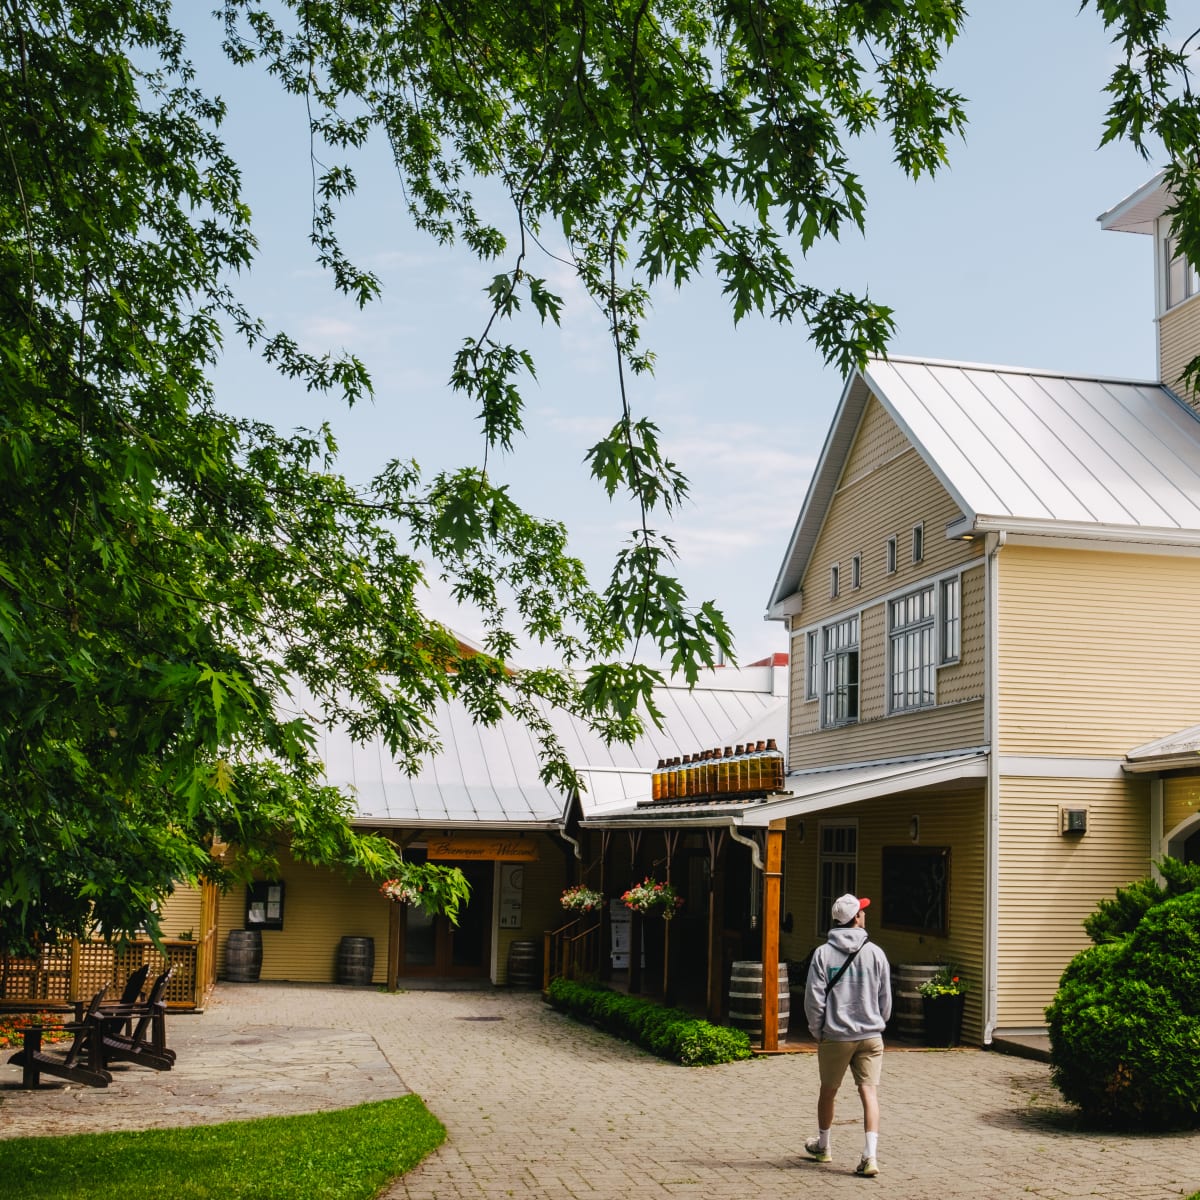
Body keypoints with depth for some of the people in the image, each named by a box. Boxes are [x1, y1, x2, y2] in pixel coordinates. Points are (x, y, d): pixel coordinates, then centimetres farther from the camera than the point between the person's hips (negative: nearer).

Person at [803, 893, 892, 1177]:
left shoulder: (823, 953, -6)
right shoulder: (875, 953, -2)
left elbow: (814, 998, -8)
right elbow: (885, 999, 4)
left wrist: (817, 1031, 5)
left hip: (835, 1036, 0)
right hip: (870, 1036, 0)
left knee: (828, 1090, 16)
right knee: (869, 1092, -1)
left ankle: (822, 1146, 34)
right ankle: (869, 1156, -12)